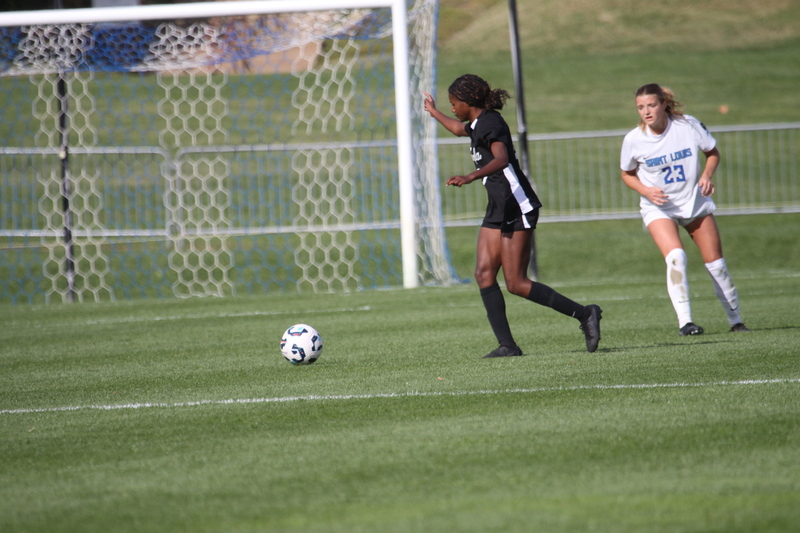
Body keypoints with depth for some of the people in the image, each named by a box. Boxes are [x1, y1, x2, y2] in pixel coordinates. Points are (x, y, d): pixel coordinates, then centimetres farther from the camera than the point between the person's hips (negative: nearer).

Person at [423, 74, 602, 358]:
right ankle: (507, 344, -4)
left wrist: (470, 177, -48)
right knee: (484, 273, -1)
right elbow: (459, 129, 42)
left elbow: (501, 159, -34)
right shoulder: (478, 124, 15)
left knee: (516, 284, -11)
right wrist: (434, 112, 58)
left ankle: (585, 314, -5)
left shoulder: (490, 124, -15)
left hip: (517, 207, -10)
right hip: (498, 209, 10)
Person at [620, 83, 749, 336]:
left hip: (695, 201, 2)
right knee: (676, 256, -26)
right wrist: (647, 191, -16)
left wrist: (707, 175, -16)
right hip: (658, 208, -2)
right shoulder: (633, 140, -14)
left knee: (716, 263, 5)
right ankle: (684, 321, -24)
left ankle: (735, 319, 22)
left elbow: (712, 153, 2)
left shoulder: (689, 125, -14)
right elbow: (627, 174, 3)